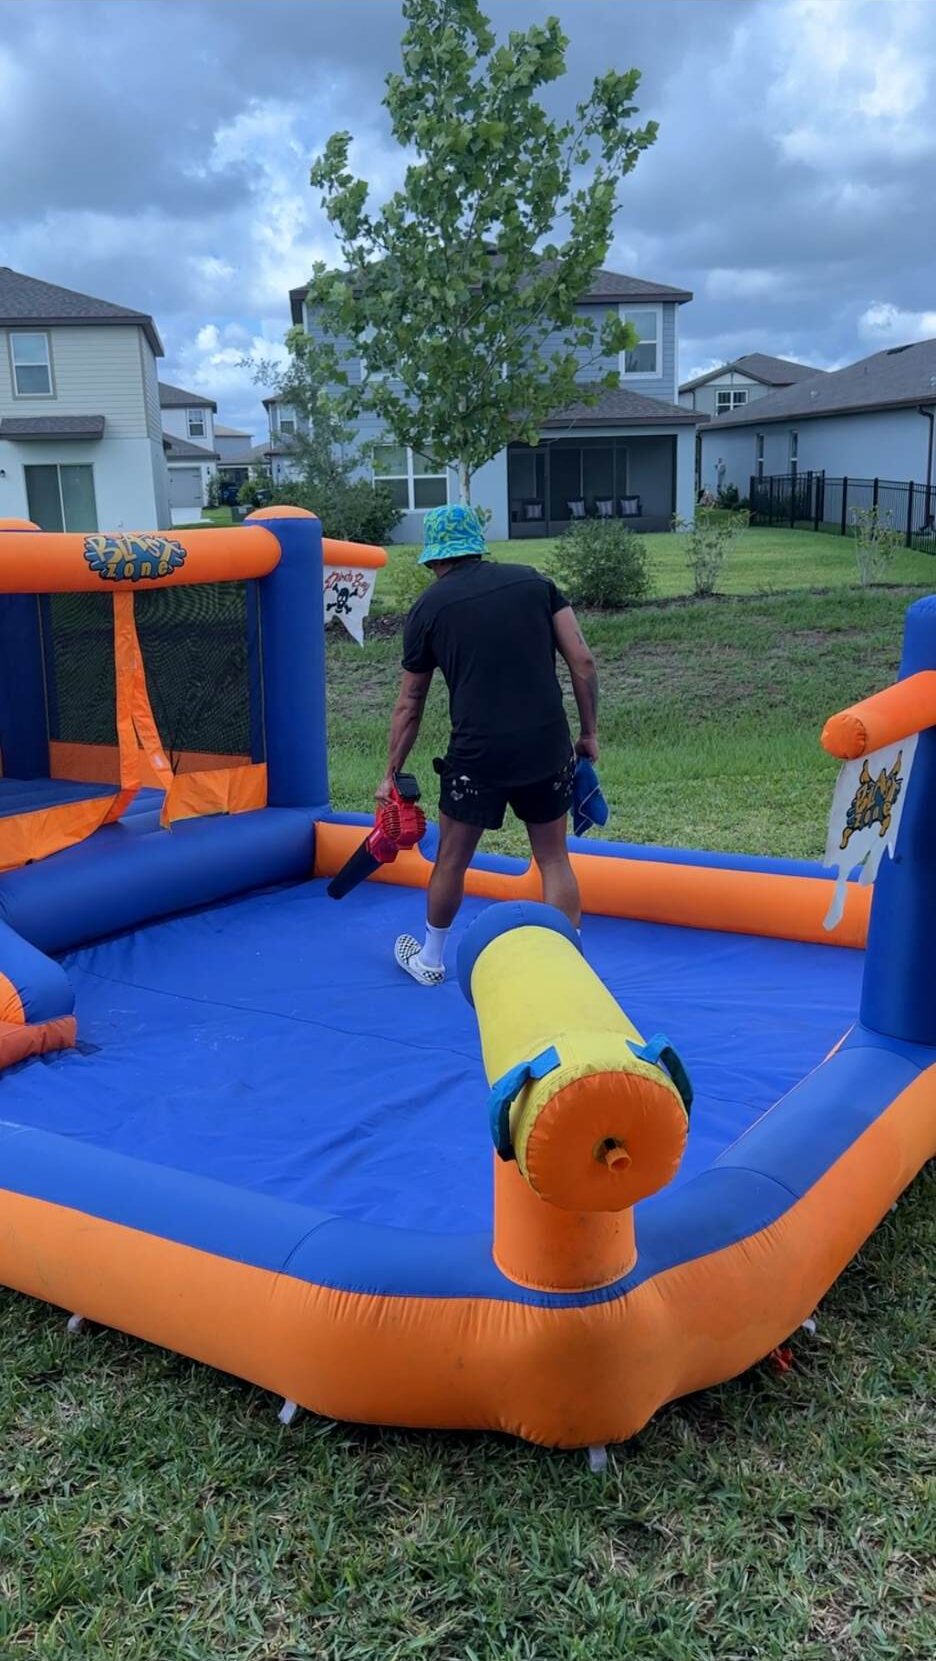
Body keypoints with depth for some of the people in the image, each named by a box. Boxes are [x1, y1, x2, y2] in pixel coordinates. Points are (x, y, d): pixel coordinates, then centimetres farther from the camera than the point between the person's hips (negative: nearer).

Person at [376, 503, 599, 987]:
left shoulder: (428, 608, 5)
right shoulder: (534, 582, 9)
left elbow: (409, 706, 10)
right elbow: (582, 662, 2)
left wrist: (392, 774, 19)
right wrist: (589, 733, 11)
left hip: (477, 754, -2)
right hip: (548, 747, 2)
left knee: (452, 860, 16)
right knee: (554, 859, 15)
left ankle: (430, 960, 35)